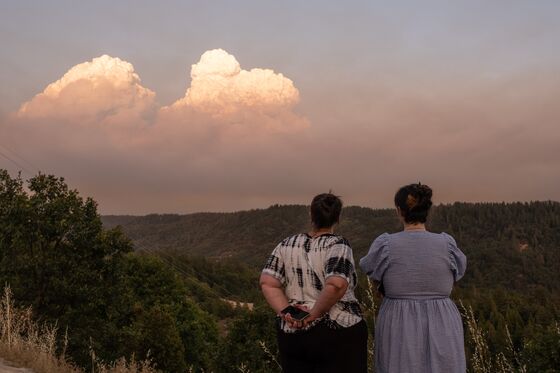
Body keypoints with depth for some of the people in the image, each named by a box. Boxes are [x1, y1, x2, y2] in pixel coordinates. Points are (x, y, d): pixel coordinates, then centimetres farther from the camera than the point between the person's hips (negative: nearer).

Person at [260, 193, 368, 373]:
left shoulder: (287, 244, 3)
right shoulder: (337, 245, -10)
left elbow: (267, 283, -5)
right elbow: (336, 285, -26)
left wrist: (286, 313, -9)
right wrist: (315, 313, -15)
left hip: (292, 335, 5)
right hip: (337, 336, -4)